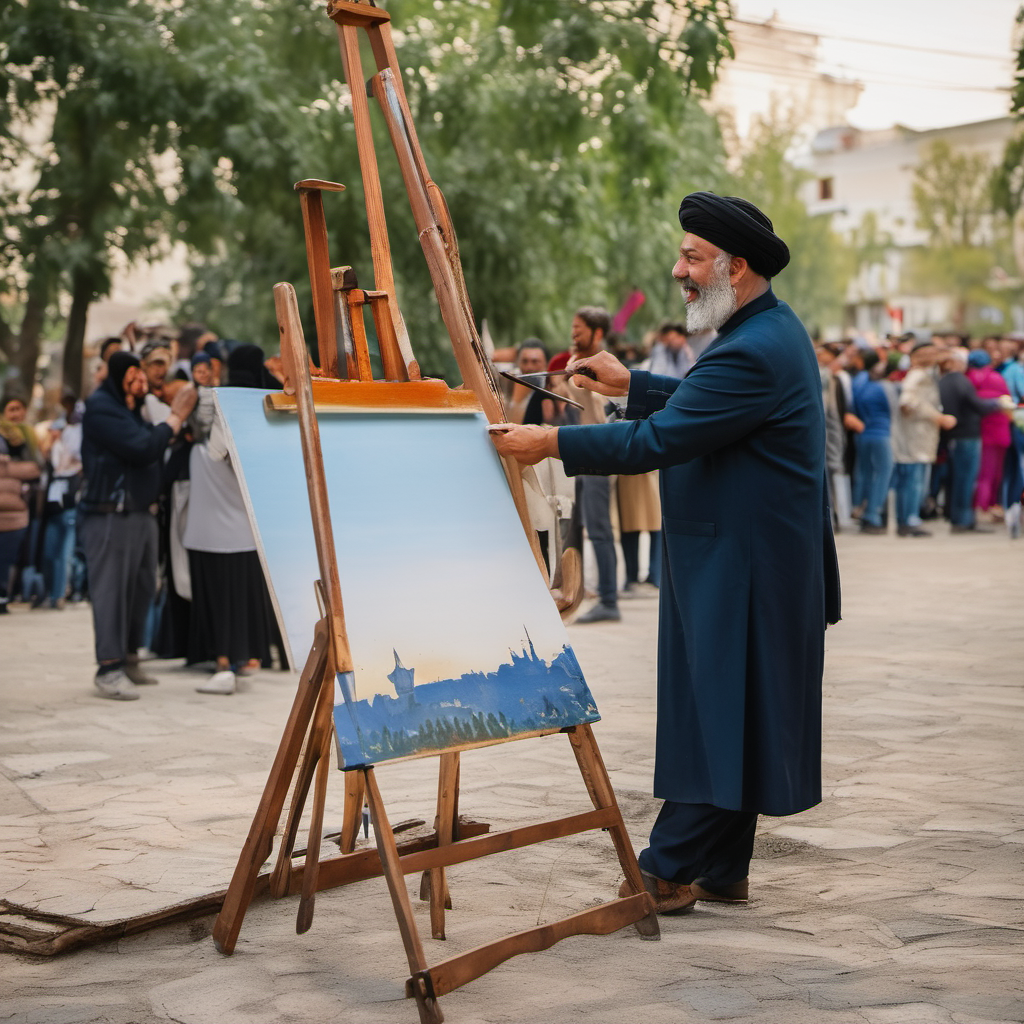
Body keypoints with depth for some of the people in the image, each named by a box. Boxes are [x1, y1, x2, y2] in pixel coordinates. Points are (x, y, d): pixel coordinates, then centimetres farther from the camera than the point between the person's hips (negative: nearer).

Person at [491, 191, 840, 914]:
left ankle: (666, 872, 2)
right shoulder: (773, 329, 13)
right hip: (738, 562, 10)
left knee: (714, 715, -4)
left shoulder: (754, 352, -21)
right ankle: (723, 871, 21)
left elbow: (659, 440, -24)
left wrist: (553, 443, -19)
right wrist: (630, 384, 24)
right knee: (726, 719, 14)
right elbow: (704, 404, 28)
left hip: (739, 568, -10)